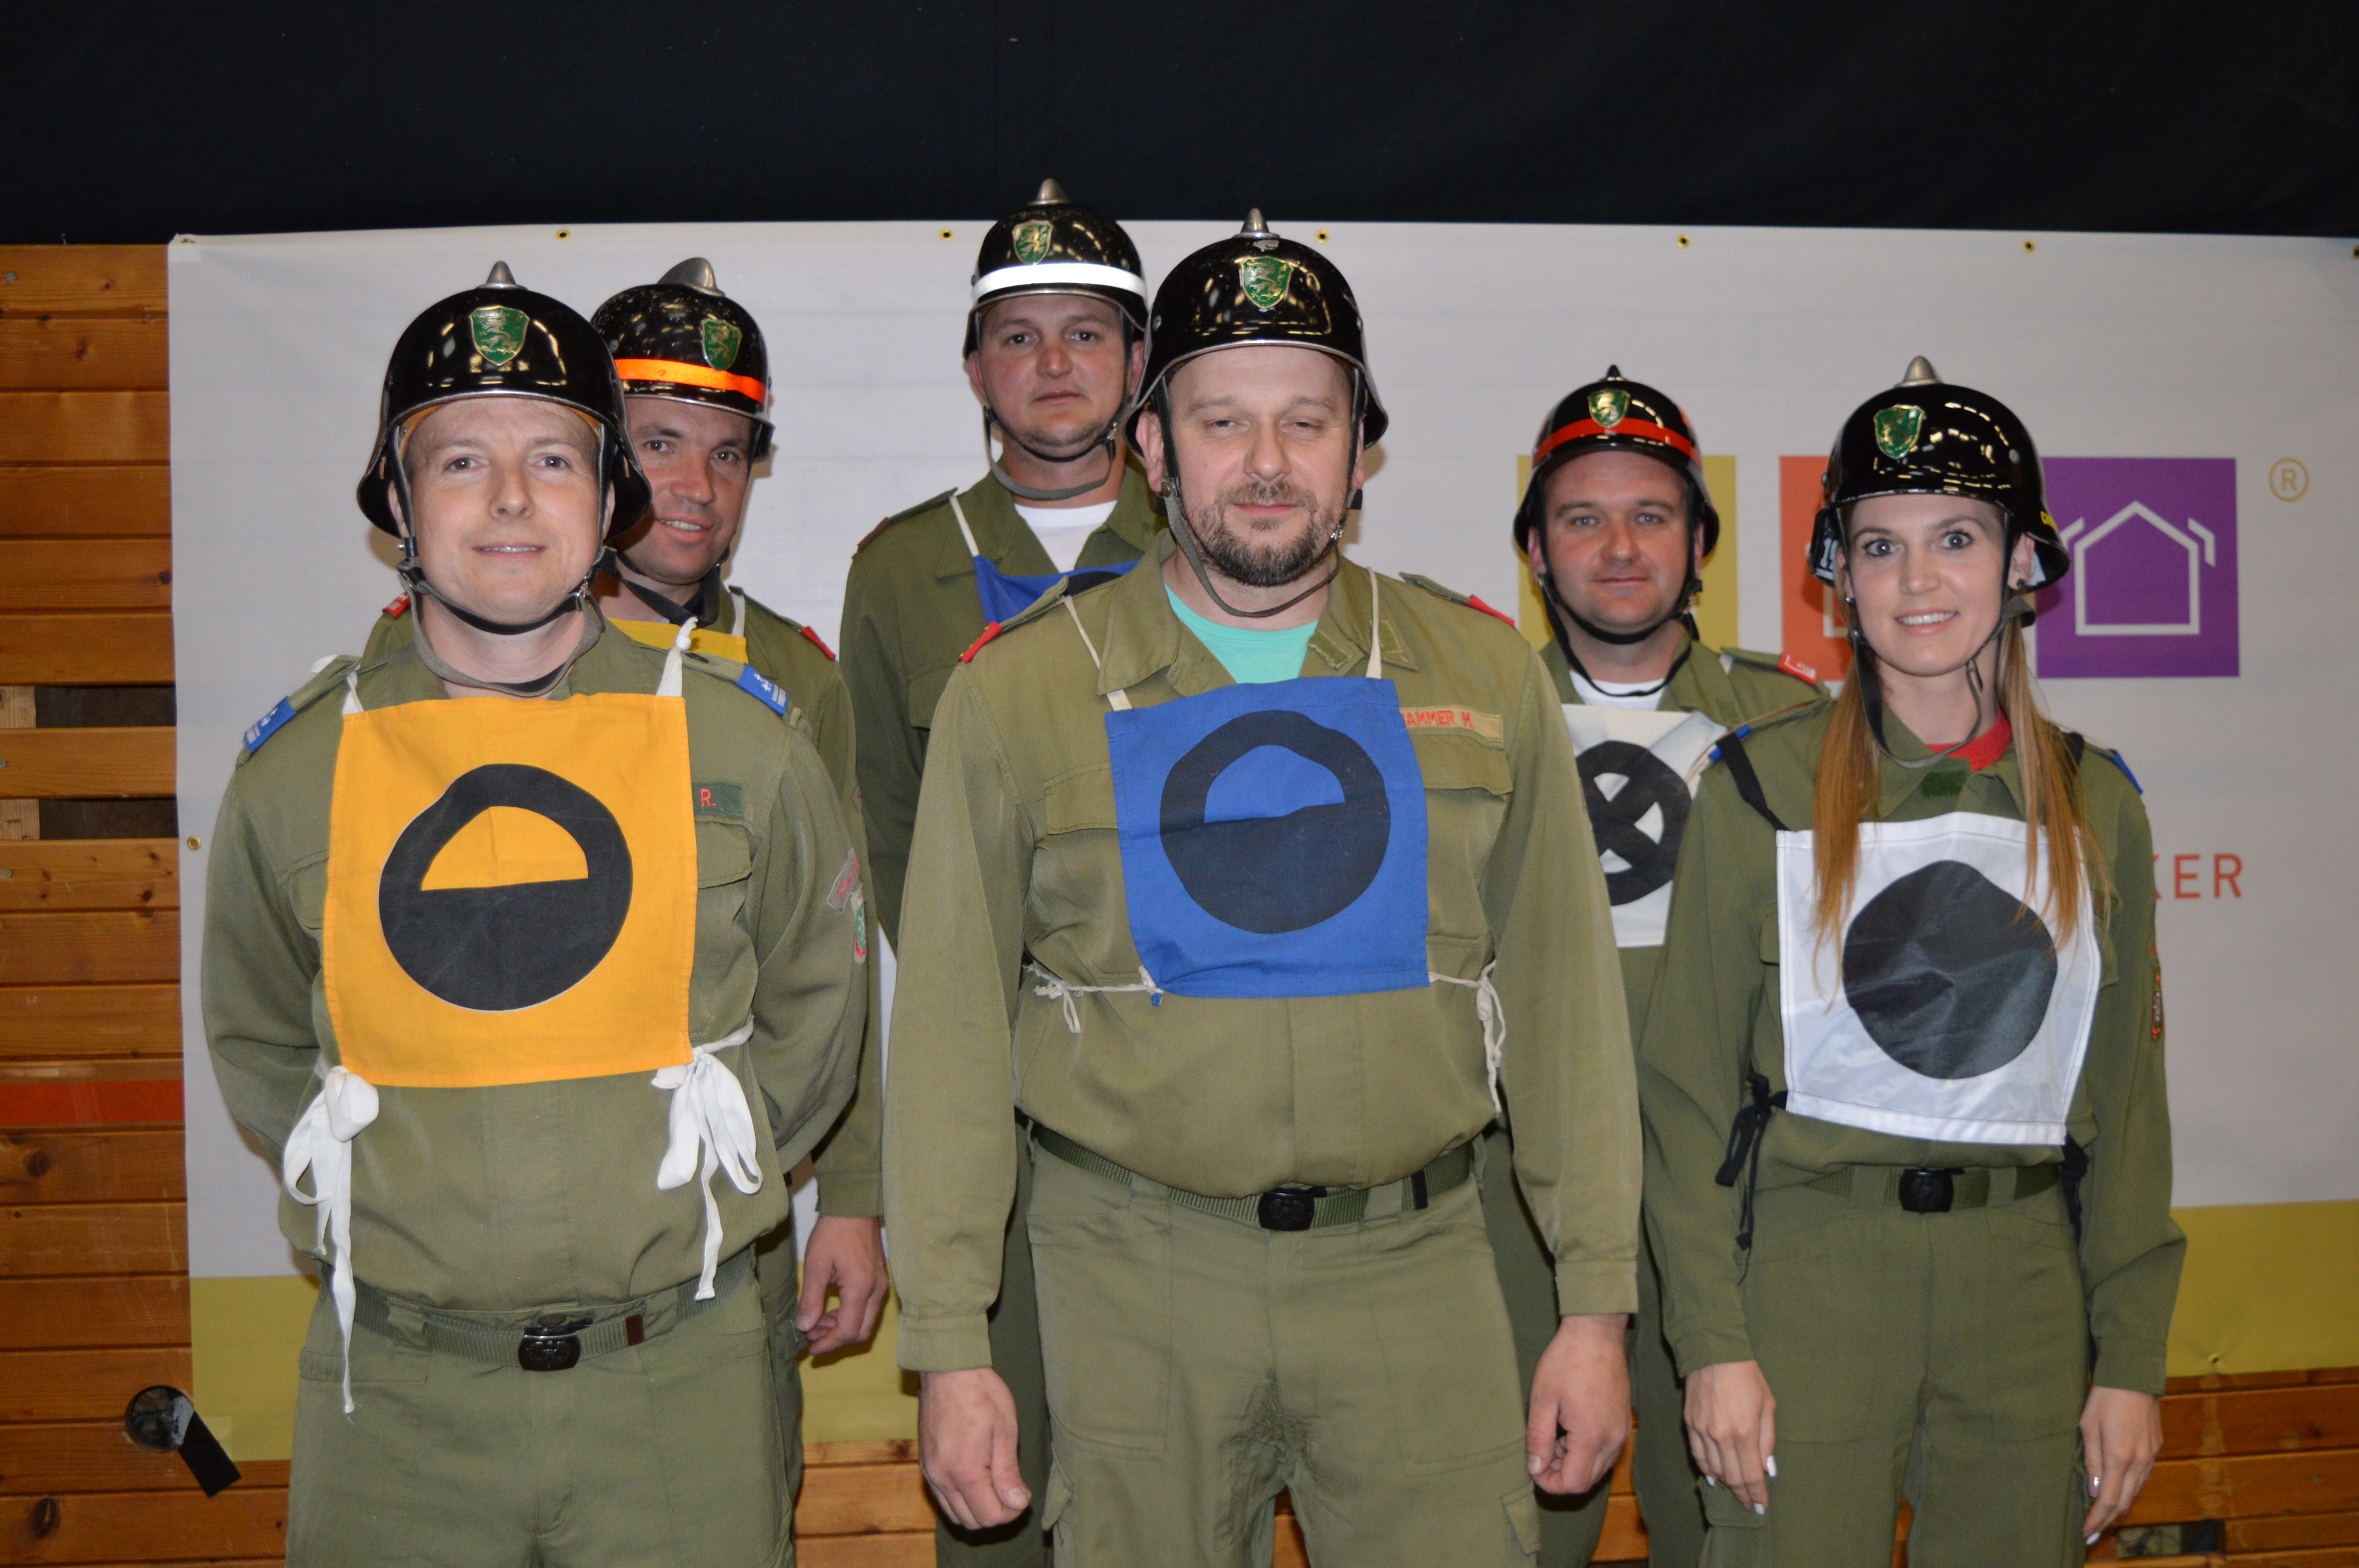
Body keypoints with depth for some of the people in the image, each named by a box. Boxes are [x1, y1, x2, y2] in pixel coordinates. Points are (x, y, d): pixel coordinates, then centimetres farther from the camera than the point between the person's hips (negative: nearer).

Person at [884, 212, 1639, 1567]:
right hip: (1134, 1275, -1)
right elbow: (951, 1028, 0)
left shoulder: (1485, 677, 4)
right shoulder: (1020, 689, -1)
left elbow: (1563, 998, 6)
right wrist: (949, 1344, -2)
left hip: (1416, 1264, 1)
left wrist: (1596, 1304, 3)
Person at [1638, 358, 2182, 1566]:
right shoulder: (1765, 786, -3)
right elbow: (1688, 1084, -3)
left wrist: (2130, 1358, 5)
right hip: (1809, 1270, -2)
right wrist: (1713, 1341, -8)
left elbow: (2123, 1094, 9)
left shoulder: (2095, 802, 6)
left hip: (2027, 1282, 3)